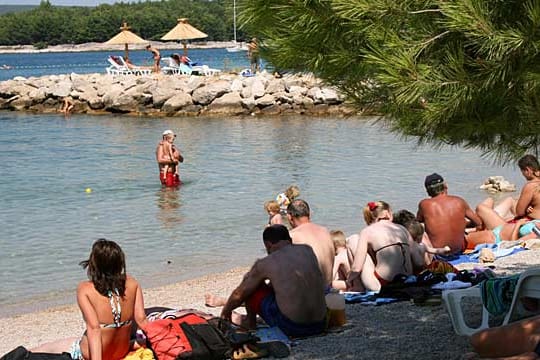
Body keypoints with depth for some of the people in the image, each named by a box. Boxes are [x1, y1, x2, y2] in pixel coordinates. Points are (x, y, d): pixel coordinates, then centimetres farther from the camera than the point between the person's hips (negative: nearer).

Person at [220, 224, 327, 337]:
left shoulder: (265, 264, -4)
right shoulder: (308, 251, 7)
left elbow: (239, 294, 10)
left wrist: (225, 312, 30)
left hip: (290, 327, -5)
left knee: (252, 287, 13)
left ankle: (250, 323, 35)